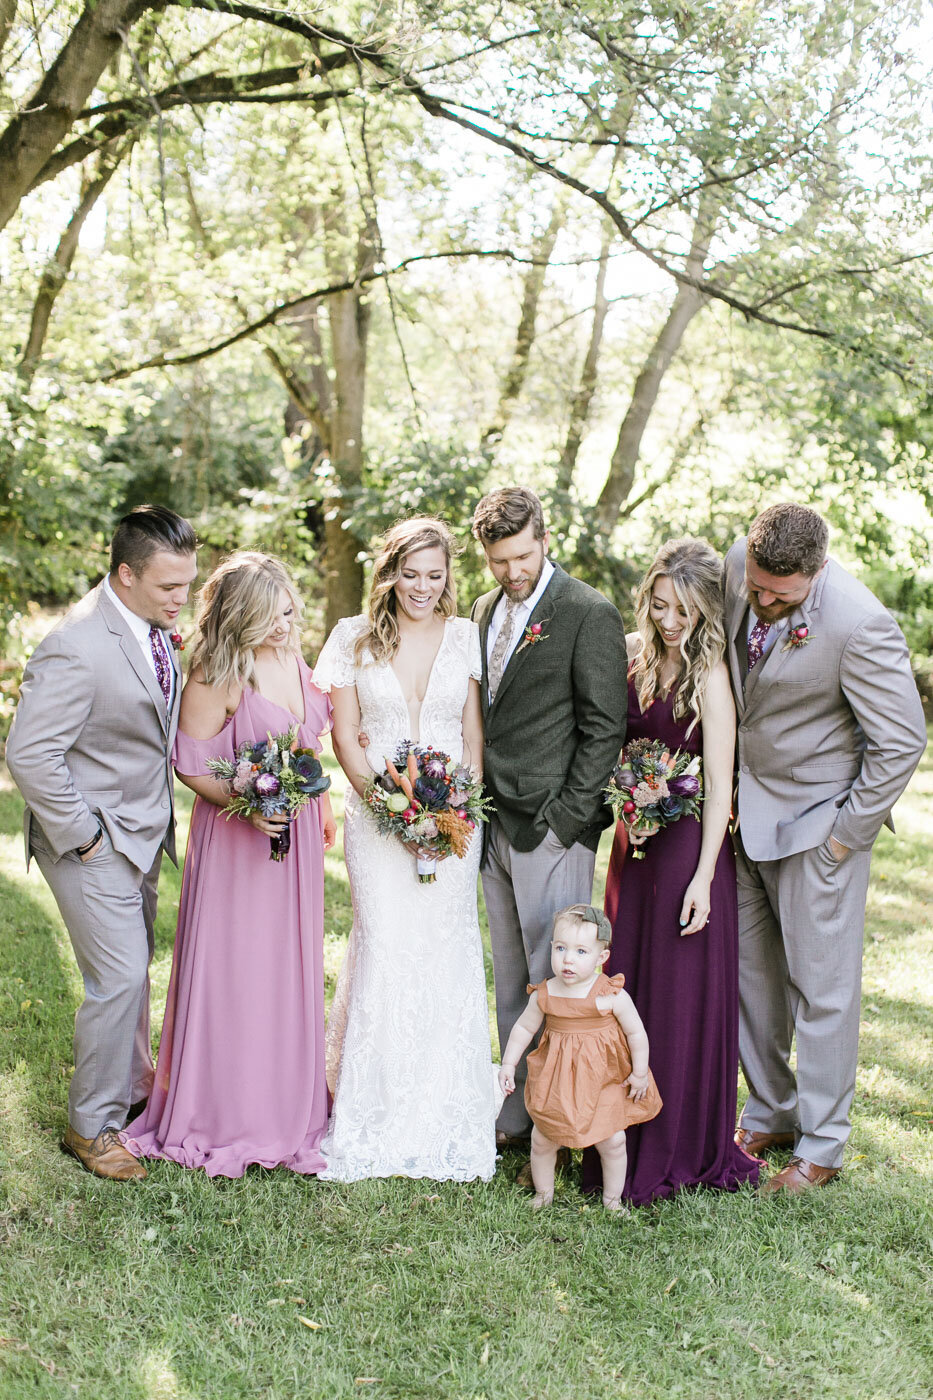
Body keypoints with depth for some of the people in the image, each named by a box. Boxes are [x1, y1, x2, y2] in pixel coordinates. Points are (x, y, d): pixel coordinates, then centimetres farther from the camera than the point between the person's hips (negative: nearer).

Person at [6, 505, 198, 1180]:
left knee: (135, 965, 20)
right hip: (93, 840, -8)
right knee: (119, 977, -5)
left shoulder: (156, 626, 2)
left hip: (144, 832, 8)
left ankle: (132, 1081, 39)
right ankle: (92, 1124, 12)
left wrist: (161, 816, 13)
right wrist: (82, 836, -20)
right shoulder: (76, 648, -27)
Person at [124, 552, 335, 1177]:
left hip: (296, 833, 7)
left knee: (291, 965, 16)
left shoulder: (292, 659, 3)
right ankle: (229, 1109, 17)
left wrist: (321, 804, 16)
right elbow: (191, 766, -14)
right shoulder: (217, 676, -18)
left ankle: (287, 1097, 32)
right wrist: (247, 803, -26)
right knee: (235, 968, 1)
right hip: (238, 840, -7)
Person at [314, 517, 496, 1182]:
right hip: (378, 816, -1)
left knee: (447, 950, 2)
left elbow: (474, 734, 6)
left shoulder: (467, 637, 5)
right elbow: (344, 733, 3)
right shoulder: (354, 638, 3)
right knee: (384, 950, -5)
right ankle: (378, 1114, 9)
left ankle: (446, 1116, 15)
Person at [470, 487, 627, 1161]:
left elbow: (604, 728, -11)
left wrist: (563, 820, -14)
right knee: (511, 980, 13)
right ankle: (519, 1113, 23)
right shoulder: (485, 610, 13)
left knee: (556, 981, -2)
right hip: (495, 827, 7)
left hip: (552, 830, -7)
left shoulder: (590, 613, -9)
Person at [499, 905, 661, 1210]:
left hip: (605, 1080, -2)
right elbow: (523, 1028, 6)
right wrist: (508, 1064, 2)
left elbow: (636, 1033, -7)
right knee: (542, 1138, 9)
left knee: (612, 1141, 1)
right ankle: (543, 1193, 33)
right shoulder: (544, 995, -10)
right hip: (556, 1081, 2)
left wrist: (639, 1073, -3)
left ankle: (612, 1199, 24)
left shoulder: (611, 995, -17)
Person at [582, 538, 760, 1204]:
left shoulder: (710, 675, -13)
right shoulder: (633, 653, 5)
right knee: (625, 983, 11)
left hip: (689, 844, -6)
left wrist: (702, 877, -17)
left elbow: (720, 785, -14)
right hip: (636, 837, 6)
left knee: (682, 992, 2)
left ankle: (681, 1149, 17)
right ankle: (629, 1137, 26)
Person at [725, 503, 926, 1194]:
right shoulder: (740, 563, -7)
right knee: (748, 968, 14)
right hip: (745, 803, 7)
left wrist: (846, 834, -12)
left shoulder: (861, 626, -28)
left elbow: (903, 742, -18)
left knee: (820, 983, 4)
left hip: (817, 819, -6)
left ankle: (822, 1146, 18)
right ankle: (771, 1112, 31)